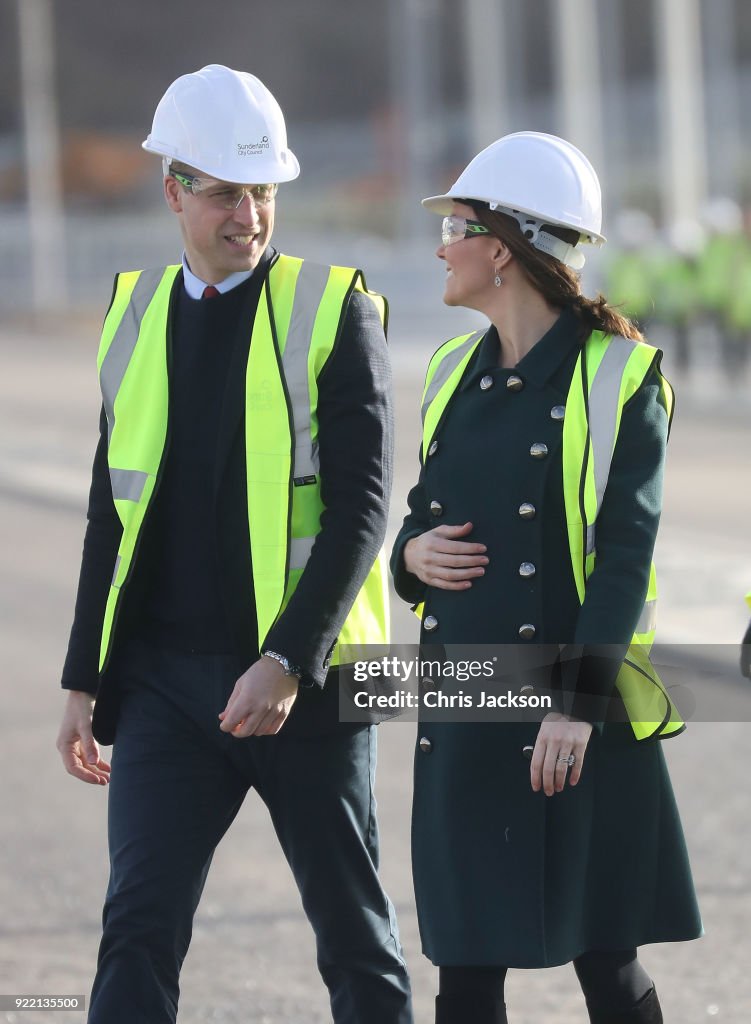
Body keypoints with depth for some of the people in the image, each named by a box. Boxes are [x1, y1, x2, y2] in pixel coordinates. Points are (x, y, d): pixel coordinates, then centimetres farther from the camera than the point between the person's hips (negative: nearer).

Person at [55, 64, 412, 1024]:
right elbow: (113, 511, 15)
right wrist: (84, 680, 12)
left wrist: (289, 662, -20)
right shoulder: (135, 313, 9)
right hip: (167, 679, 3)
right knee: (140, 924, -7)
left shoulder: (335, 311, -4)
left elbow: (362, 510, -11)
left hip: (302, 680, -3)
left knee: (355, 935, 8)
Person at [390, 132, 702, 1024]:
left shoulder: (616, 376, -7)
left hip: (577, 716, -5)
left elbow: (627, 551, -11)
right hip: (465, 710, 6)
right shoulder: (457, 373, 12)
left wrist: (580, 703, -18)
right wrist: (414, 553, -3)